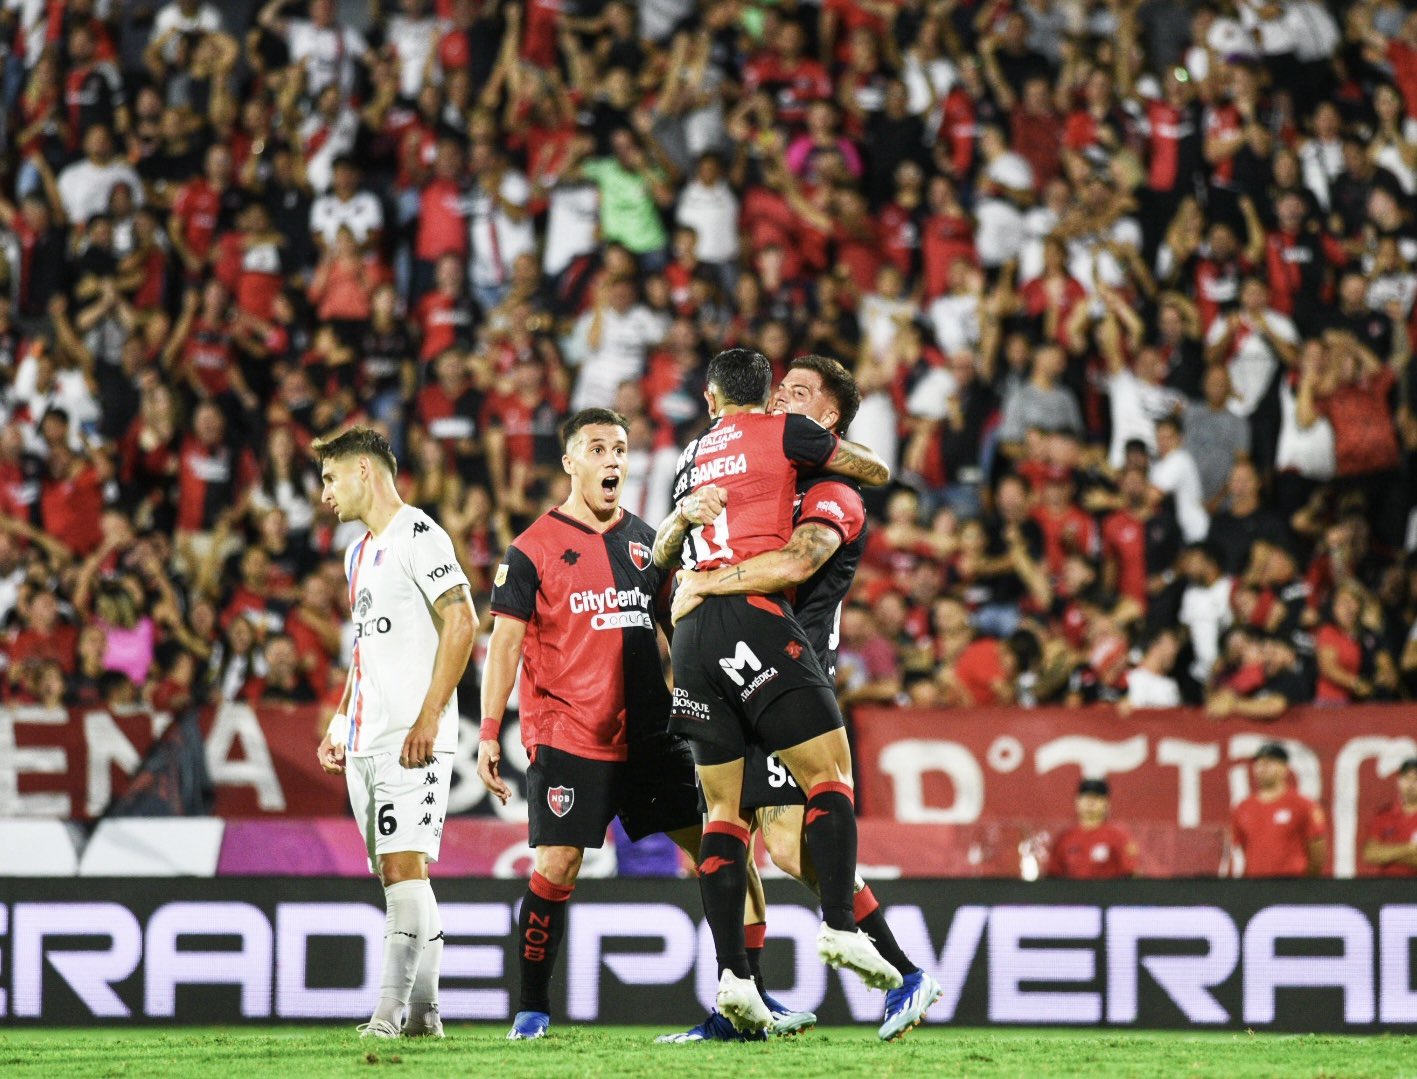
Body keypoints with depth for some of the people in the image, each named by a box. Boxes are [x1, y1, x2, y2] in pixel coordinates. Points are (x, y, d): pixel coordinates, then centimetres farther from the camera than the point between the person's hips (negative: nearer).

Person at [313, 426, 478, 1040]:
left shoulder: (417, 536, -7)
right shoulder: (359, 553, 22)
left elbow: (461, 624, -15)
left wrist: (427, 719, -20)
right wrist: (341, 722, 20)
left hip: (413, 739, -9)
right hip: (366, 741, 9)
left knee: (404, 865, -15)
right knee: (394, 874, 6)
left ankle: (393, 1009, -20)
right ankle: (422, 1013, 8)